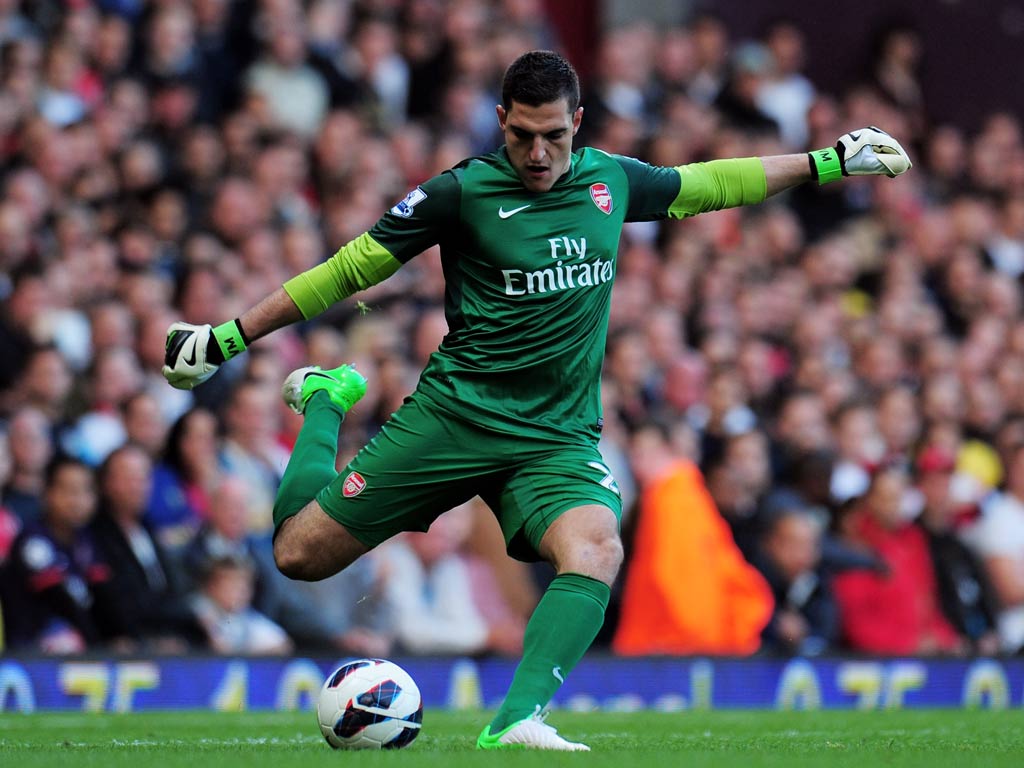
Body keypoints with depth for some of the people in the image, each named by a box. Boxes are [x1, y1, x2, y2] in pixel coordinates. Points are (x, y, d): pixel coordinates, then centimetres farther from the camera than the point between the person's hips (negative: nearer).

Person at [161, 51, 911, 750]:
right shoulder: (463, 192, -7)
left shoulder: (610, 179, 6)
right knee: (301, 553, -3)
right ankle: (326, 401, 27)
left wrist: (828, 162, 28)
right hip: (455, 413, -2)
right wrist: (229, 337, -2)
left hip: (560, 434, 2)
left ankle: (518, 719, -33)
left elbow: (703, 184, 25)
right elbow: (352, 268, -1)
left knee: (596, 548, -30)